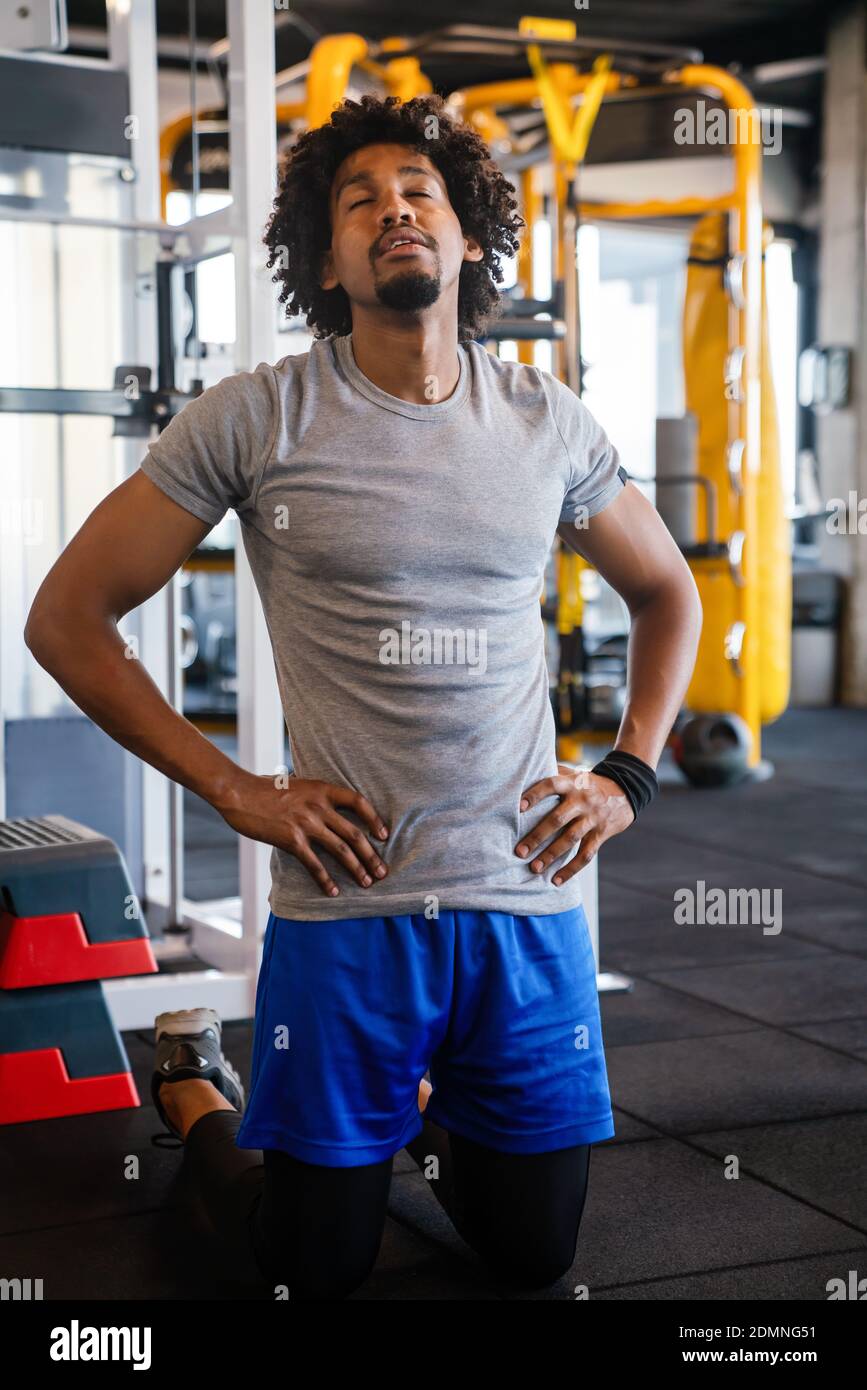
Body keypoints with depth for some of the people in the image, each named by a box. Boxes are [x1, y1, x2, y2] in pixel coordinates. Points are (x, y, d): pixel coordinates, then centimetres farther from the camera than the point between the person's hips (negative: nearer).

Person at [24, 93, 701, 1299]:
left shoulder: (550, 422, 4)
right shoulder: (255, 418, -6)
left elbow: (666, 590, 20)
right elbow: (67, 618, -2)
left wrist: (628, 777, 6)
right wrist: (234, 789, -8)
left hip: (529, 900, 3)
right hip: (347, 903, -3)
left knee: (536, 1257, 14)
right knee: (317, 1270, 10)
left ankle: (418, 1100, 43)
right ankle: (191, 1082, 37)